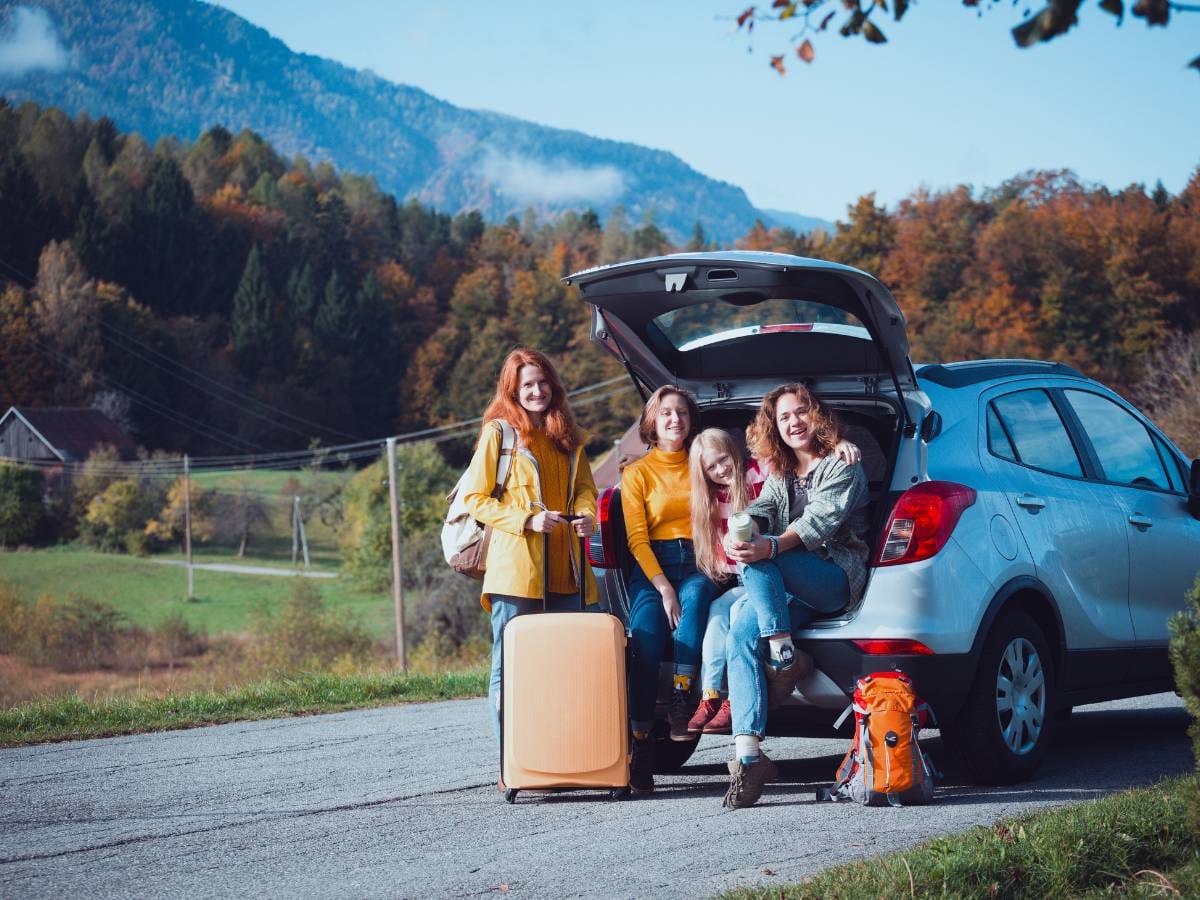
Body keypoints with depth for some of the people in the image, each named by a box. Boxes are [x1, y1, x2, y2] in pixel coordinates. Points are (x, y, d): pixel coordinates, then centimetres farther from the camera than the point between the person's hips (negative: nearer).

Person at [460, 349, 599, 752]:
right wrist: (527, 519, -14)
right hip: (515, 569, -5)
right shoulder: (498, 432, 2)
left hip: (565, 569, 5)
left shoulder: (567, 436, 17)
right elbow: (475, 499, -1)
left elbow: (584, 488, 20)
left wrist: (585, 515, -3)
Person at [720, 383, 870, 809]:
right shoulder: (778, 475, 24)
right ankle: (747, 754, -35)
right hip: (787, 590, 5)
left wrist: (769, 548, -32)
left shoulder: (842, 467, 4)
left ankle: (785, 658, -23)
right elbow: (760, 511, 6)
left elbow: (821, 521, -13)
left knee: (757, 560, -31)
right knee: (740, 636, -25)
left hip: (837, 578, -5)